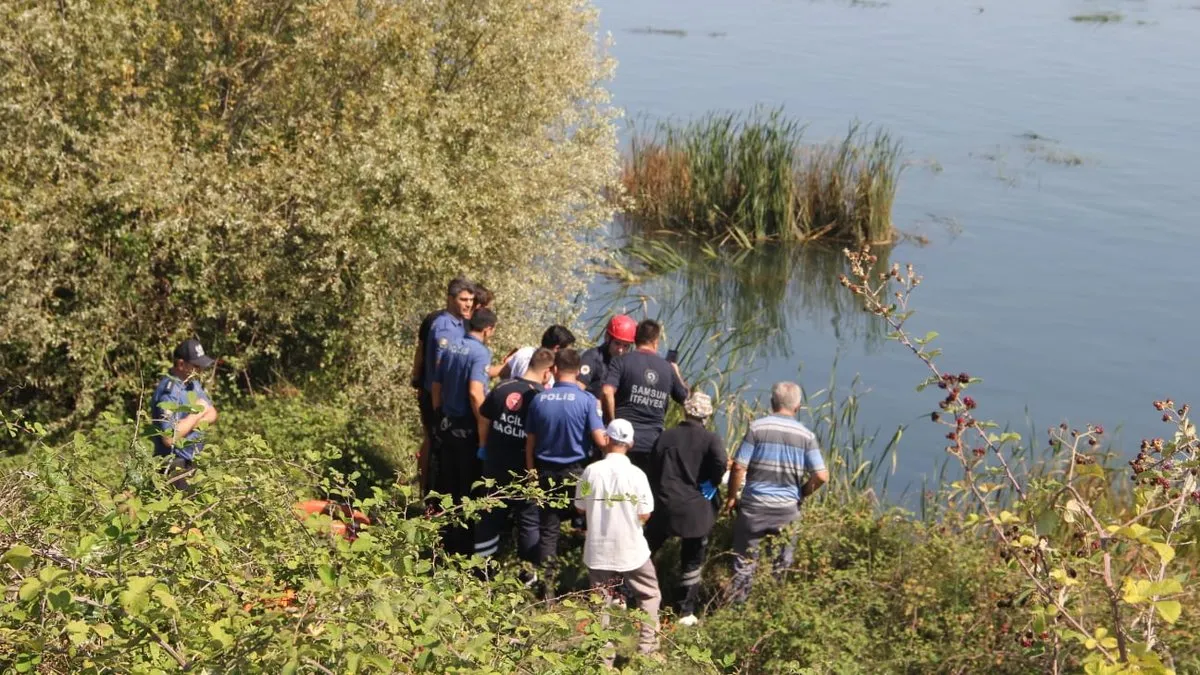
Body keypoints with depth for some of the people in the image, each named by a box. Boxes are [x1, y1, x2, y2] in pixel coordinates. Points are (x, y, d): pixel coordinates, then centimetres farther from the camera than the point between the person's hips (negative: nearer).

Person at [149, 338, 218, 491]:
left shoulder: (193, 382, 6)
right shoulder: (168, 392, -23)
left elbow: (212, 415, 7)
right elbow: (169, 438, -30)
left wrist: (189, 421, -14)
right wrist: (196, 414, -20)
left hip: (191, 463, 9)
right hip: (176, 468, -9)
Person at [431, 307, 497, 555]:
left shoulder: (451, 348, 7)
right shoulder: (480, 352, -17)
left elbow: (436, 386, 13)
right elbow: (475, 392, -27)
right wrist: (485, 429, -21)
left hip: (446, 425, 7)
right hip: (468, 429, -7)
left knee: (446, 484, 15)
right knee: (468, 487, 4)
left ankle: (444, 538, 25)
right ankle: (463, 543, 10)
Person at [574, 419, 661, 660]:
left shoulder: (591, 471, -9)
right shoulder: (636, 474, -14)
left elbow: (581, 507, 0)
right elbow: (644, 515, -8)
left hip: (598, 549, 2)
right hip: (631, 548, -2)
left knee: (601, 601, 12)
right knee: (650, 595, 17)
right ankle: (648, 645, 13)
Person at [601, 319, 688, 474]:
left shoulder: (621, 362, -2)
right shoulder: (668, 368, 8)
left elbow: (607, 392, -16)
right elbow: (685, 397, 20)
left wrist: (612, 423, -6)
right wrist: (677, 373, 35)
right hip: (653, 442, 2)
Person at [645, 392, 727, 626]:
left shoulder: (666, 436, 5)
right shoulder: (711, 439, -6)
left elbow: (654, 467, 8)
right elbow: (720, 462, -25)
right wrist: (712, 484, -7)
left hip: (664, 505, 2)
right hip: (696, 510, -2)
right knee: (691, 563, 11)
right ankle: (686, 612, 15)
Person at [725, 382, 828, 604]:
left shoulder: (757, 427, -9)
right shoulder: (806, 435, -4)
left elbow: (739, 467, -11)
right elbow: (821, 476, -7)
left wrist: (732, 497, 3)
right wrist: (800, 494, 10)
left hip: (754, 505, -1)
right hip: (788, 510, 1)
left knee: (744, 562, 9)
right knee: (782, 566, 15)